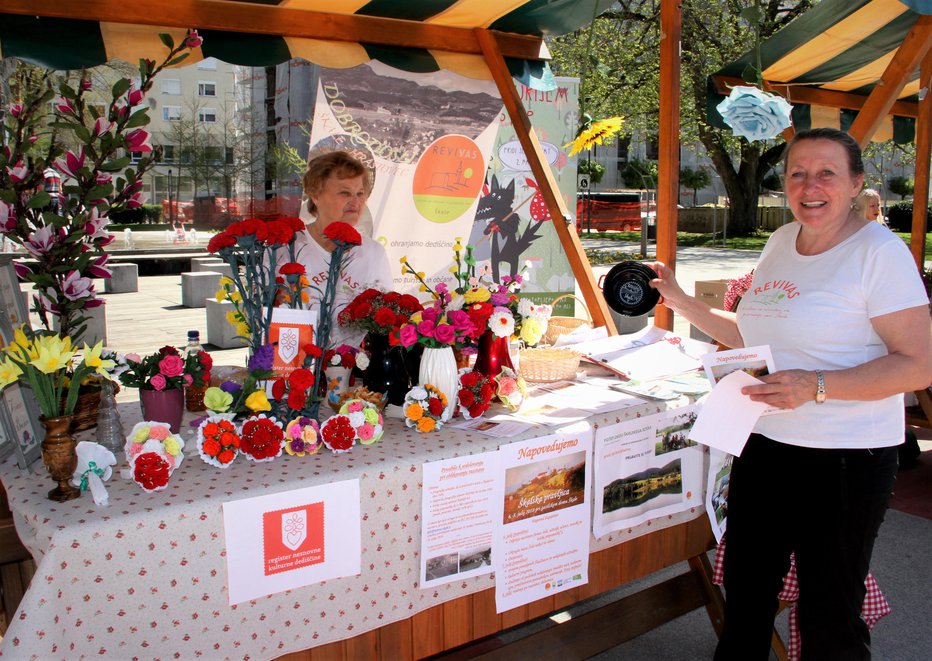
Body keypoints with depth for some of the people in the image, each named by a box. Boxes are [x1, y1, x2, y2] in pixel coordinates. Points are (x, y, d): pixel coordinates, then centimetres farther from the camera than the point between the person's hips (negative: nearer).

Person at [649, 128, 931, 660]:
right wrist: (683, 303, 11)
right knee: (747, 588, 20)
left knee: (829, 616, 9)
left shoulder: (879, 251, -13)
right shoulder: (781, 242, 9)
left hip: (845, 459, -6)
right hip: (763, 443, 7)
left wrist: (814, 386, -27)